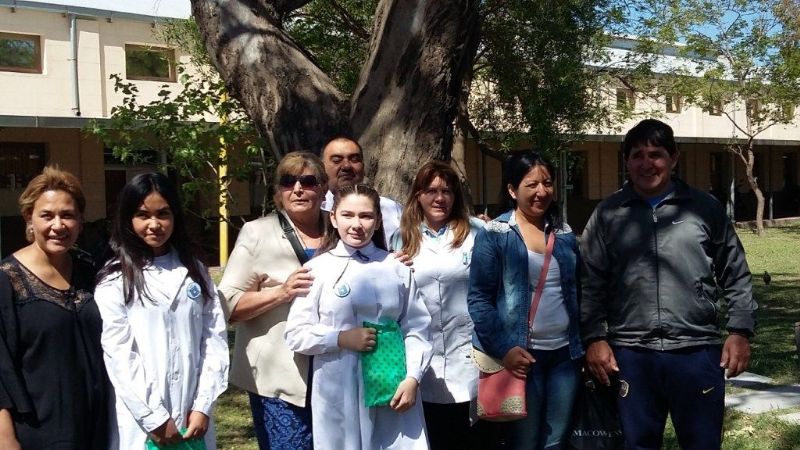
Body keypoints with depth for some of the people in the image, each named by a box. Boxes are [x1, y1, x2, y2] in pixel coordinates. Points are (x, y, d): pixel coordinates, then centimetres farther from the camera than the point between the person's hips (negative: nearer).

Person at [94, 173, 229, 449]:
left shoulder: (195, 271, 7)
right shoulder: (114, 281, -4)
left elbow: (214, 338, 2)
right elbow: (118, 355, -8)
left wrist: (203, 406, -6)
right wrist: (154, 418, -11)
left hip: (192, 416, 3)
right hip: (141, 422, -3)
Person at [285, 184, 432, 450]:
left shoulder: (396, 269, 4)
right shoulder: (318, 269, -2)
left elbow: (416, 329, 4)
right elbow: (296, 333, -2)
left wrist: (412, 378, -7)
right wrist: (342, 338, -14)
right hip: (338, 394, -1)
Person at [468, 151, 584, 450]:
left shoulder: (565, 234, 10)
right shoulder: (494, 235, -7)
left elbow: (577, 292, 15)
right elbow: (479, 299, -11)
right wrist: (503, 348, -18)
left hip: (565, 353, 5)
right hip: (521, 355, -5)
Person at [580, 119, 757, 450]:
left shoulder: (705, 208, 6)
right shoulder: (607, 215, 5)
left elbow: (735, 277, 10)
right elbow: (591, 284, 4)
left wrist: (740, 331, 3)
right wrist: (594, 338, -3)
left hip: (697, 351, 0)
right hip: (630, 354, 0)